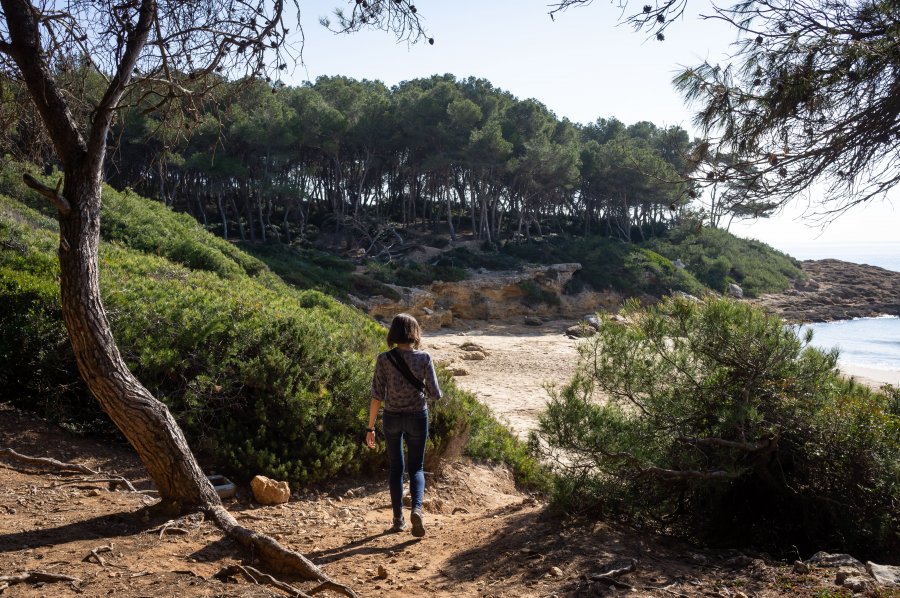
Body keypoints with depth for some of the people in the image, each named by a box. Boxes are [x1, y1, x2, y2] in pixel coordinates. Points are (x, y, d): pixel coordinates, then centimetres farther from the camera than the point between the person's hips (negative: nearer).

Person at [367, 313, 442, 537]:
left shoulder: (384, 359, -9)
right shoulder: (424, 358, -10)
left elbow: (377, 395, -10)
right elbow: (435, 394, -9)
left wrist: (370, 427, -3)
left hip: (392, 417, 1)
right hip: (417, 417, -1)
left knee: (395, 467, 17)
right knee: (416, 467, 12)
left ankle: (398, 519, 21)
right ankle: (416, 508, -12)